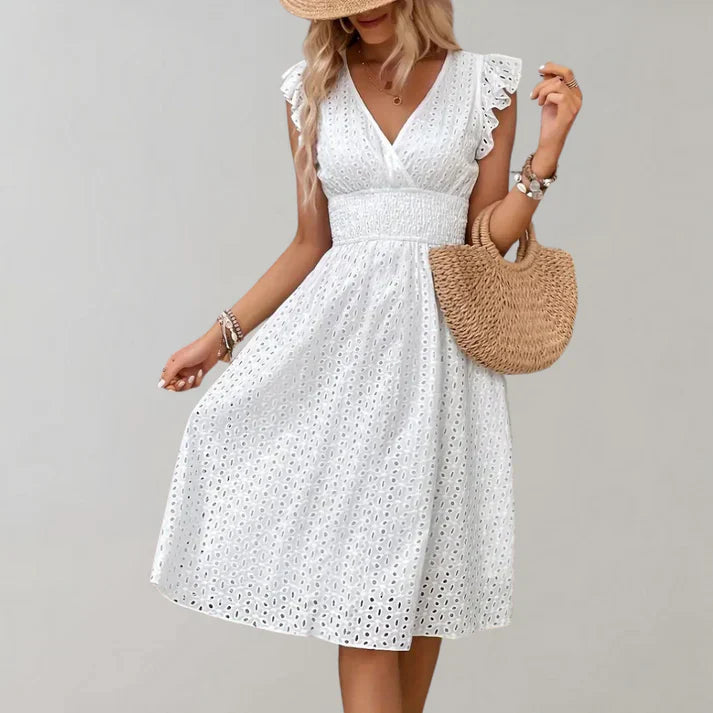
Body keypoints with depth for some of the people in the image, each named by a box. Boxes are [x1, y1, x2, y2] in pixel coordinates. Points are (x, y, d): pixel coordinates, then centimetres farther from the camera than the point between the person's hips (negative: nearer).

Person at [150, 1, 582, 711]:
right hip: (344, 332, 0)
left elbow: (486, 238, 4)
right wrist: (222, 335, 7)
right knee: (364, 565, -4)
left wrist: (548, 146, -7)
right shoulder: (313, 90, 6)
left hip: (440, 339, 0)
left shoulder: (484, 84, 3)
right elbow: (311, 243, 9)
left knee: (419, 554, 6)